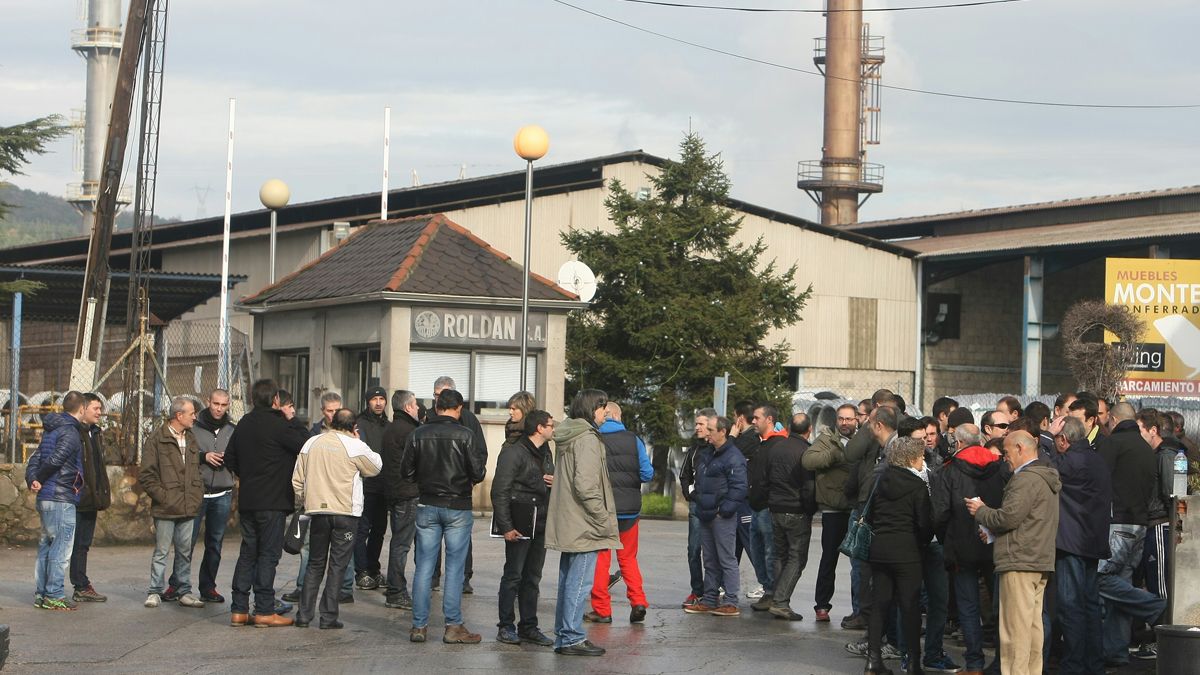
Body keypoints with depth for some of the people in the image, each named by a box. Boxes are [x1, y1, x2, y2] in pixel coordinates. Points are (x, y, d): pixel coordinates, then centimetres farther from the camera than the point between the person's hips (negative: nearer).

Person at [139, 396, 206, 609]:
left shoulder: (191, 441, 15)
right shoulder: (156, 441, -7)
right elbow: (146, 475, -8)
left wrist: (198, 494, 11)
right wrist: (162, 495, -12)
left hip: (189, 509, 6)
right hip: (166, 509, -6)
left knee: (185, 552, 9)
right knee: (161, 551, 0)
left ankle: (184, 592, 16)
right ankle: (155, 592, 7)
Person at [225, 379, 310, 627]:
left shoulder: (243, 424, 8)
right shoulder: (278, 425, -15)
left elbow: (230, 458, 15)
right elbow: (306, 445, -11)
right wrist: (293, 420, -2)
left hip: (247, 501, 7)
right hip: (273, 502, -7)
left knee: (248, 553, 12)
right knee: (268, 554, -2)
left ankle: (239, 609, 11)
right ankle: (264, 611, -2)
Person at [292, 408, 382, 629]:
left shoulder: (311, 443, 5)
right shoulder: (355, 447, -8)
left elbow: (297, 479, 8)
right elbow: (375, 467, 7)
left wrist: (301, 502, 22)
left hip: (317, 511, 4)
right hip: (345, 512, -4)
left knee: (315, 564, 14)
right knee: (338, 565, 3)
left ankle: (304, 614, 10)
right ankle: (328, 617, 0)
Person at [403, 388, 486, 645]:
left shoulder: (418, 434, -2)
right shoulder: (464, 435, -11)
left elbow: (407, 472, 2)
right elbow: (477, 473, -11)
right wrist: (482, 460, 10)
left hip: (427, 506, 3)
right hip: (457, 508, -3)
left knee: (424, 566, 7)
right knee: (454, 567, 2)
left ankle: (419, 625, 8)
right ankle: (453, 626, 3)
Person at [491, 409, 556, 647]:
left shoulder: (545, 453, 17)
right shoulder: (513, 452, -10)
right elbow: (500, 491, -13)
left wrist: (555, 482, 5)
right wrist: (506, 526, -18)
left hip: (540, 524, 8)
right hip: (519, 525, -8)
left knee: (533, 578, 10)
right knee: (513, 575, -2)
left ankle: (529, 627, 16)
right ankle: (506, 626, 5)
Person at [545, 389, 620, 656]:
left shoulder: (567, 437, 15)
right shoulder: (587, 439, -15)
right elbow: (585, 484, -22)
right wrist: (603, 519, -16)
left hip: (567, 524, 10)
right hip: (584, 524, -10)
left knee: (568, 579, 14)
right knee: (579, 581, -6)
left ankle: (563, 635, 20)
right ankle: (572, 637, -4)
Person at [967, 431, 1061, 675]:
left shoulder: (1026, 479, -13)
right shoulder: (1046, 478, 21)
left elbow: (1008, 517, -19)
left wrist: (981, 511, -2)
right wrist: (992, 531, 17)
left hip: (1020, 563, -10)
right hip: (1040, 562, 10)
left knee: (1015, 630, -10)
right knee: (1033, 626, 11)